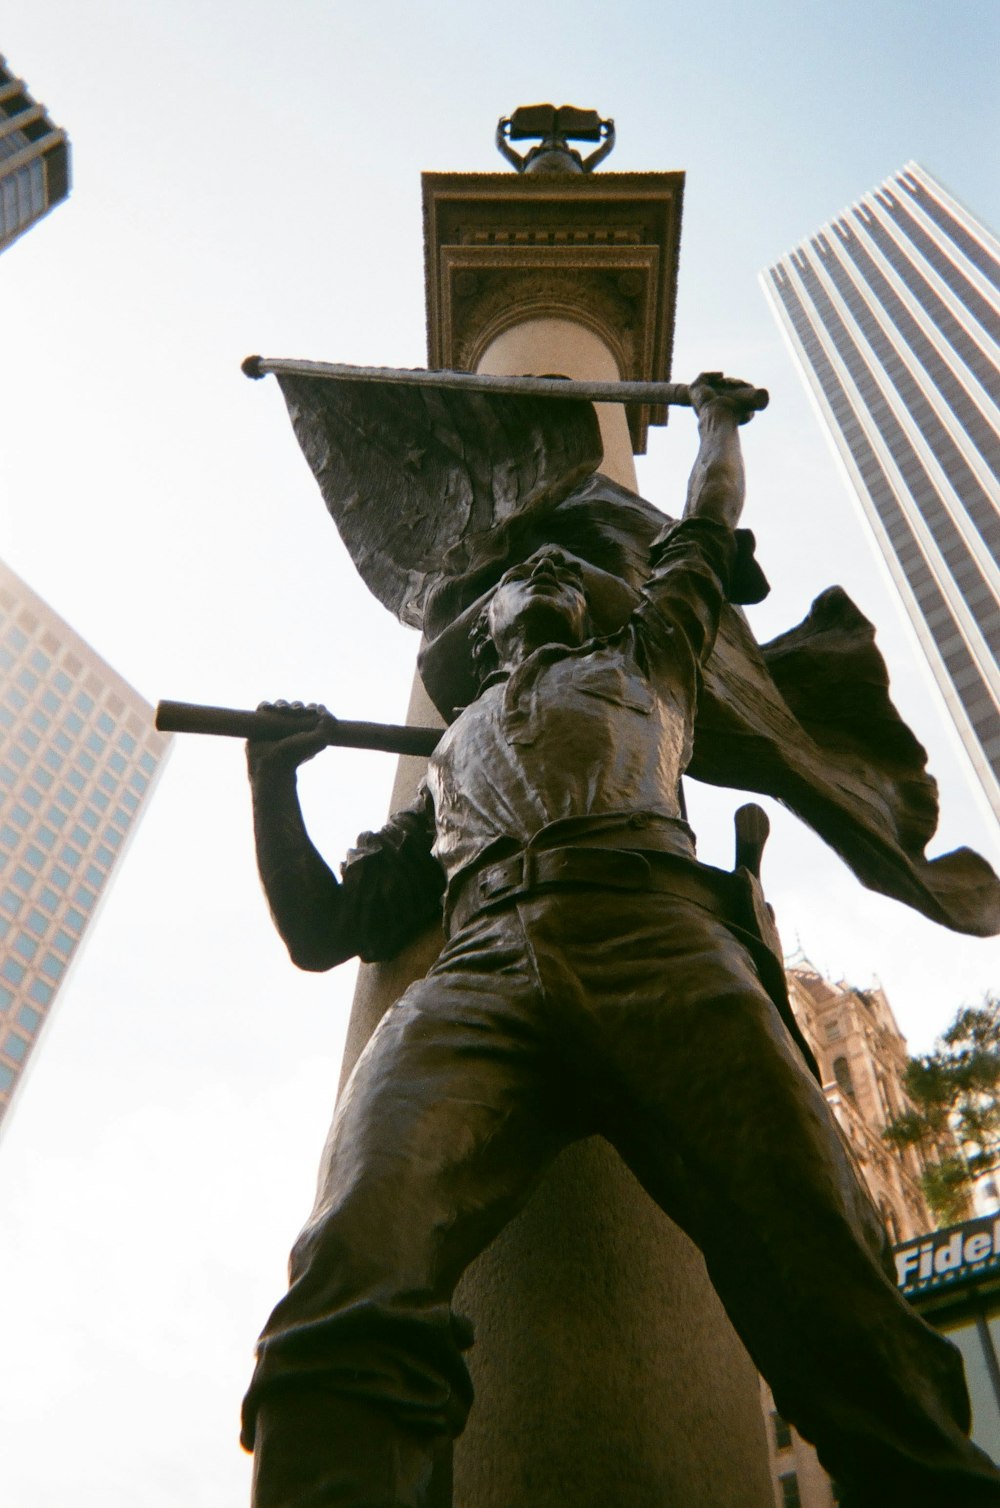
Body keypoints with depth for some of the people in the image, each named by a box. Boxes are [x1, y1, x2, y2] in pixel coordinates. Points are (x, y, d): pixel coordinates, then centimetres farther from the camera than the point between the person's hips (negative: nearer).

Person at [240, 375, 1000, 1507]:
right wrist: (274, 783, 21)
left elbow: (707, 533, 50)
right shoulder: (450, 754, 36)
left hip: (662, 946, 0)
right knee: (352, 1293, -30)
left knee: (843, 1319, -23)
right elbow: (320, 928, 31)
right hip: (478, 974, 1)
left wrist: (718, 420, 66)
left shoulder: (639, 664, 37)